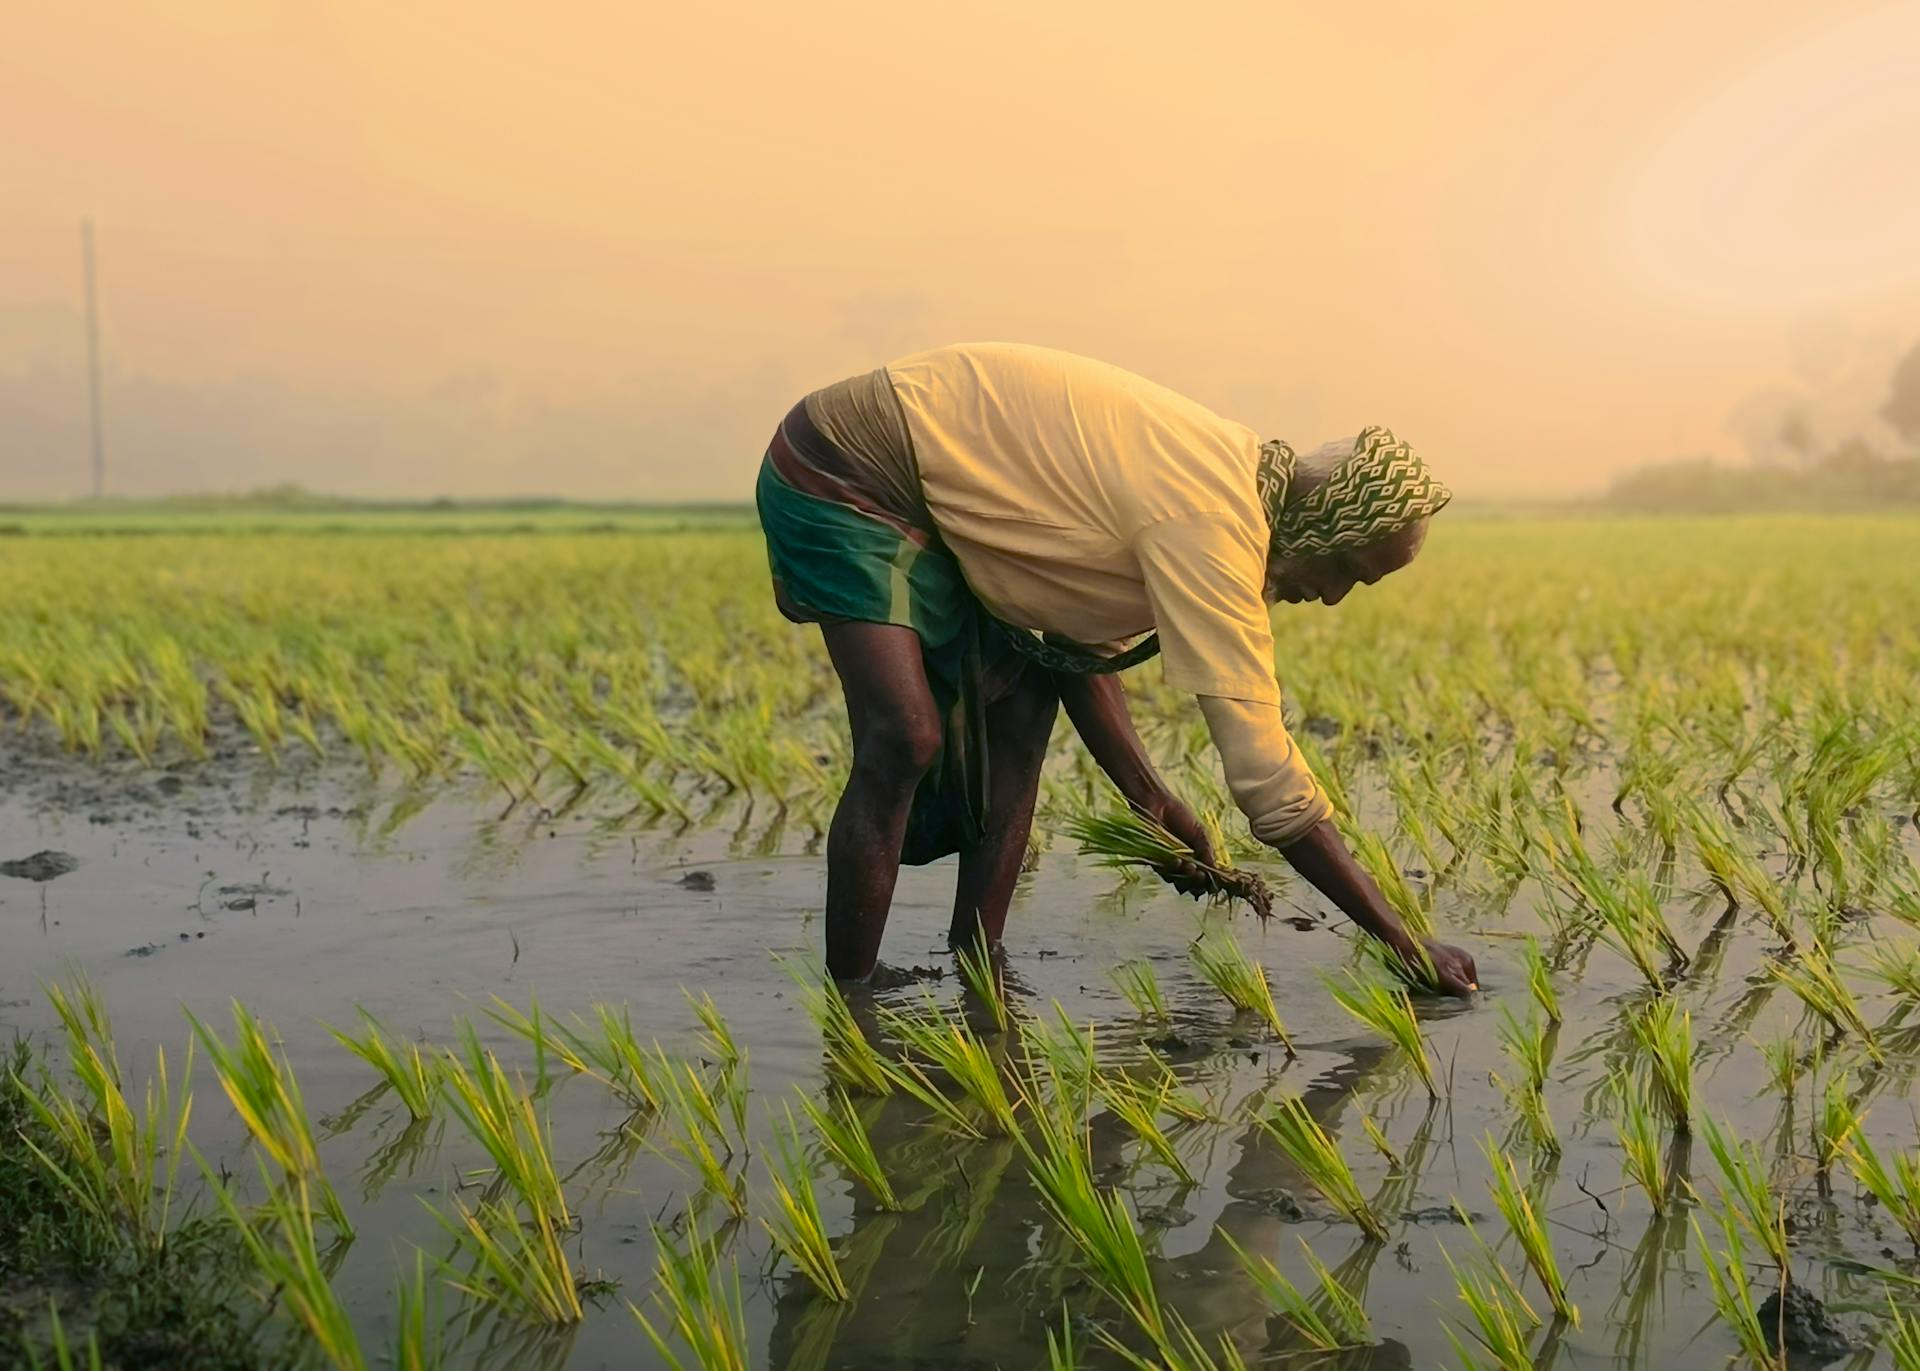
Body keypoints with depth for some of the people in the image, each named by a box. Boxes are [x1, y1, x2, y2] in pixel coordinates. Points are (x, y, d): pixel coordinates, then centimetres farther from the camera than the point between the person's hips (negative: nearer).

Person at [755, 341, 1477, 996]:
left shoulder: (1224, 478, 2)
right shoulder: (1212, 528, -29)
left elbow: (1082, 638, 6)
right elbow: (1265, 775, -30)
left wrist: (1154, 802, 0)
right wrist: (1405, 944, -22)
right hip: (841, 474, -10)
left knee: (1019, 717, 3)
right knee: (905, 740, -21)